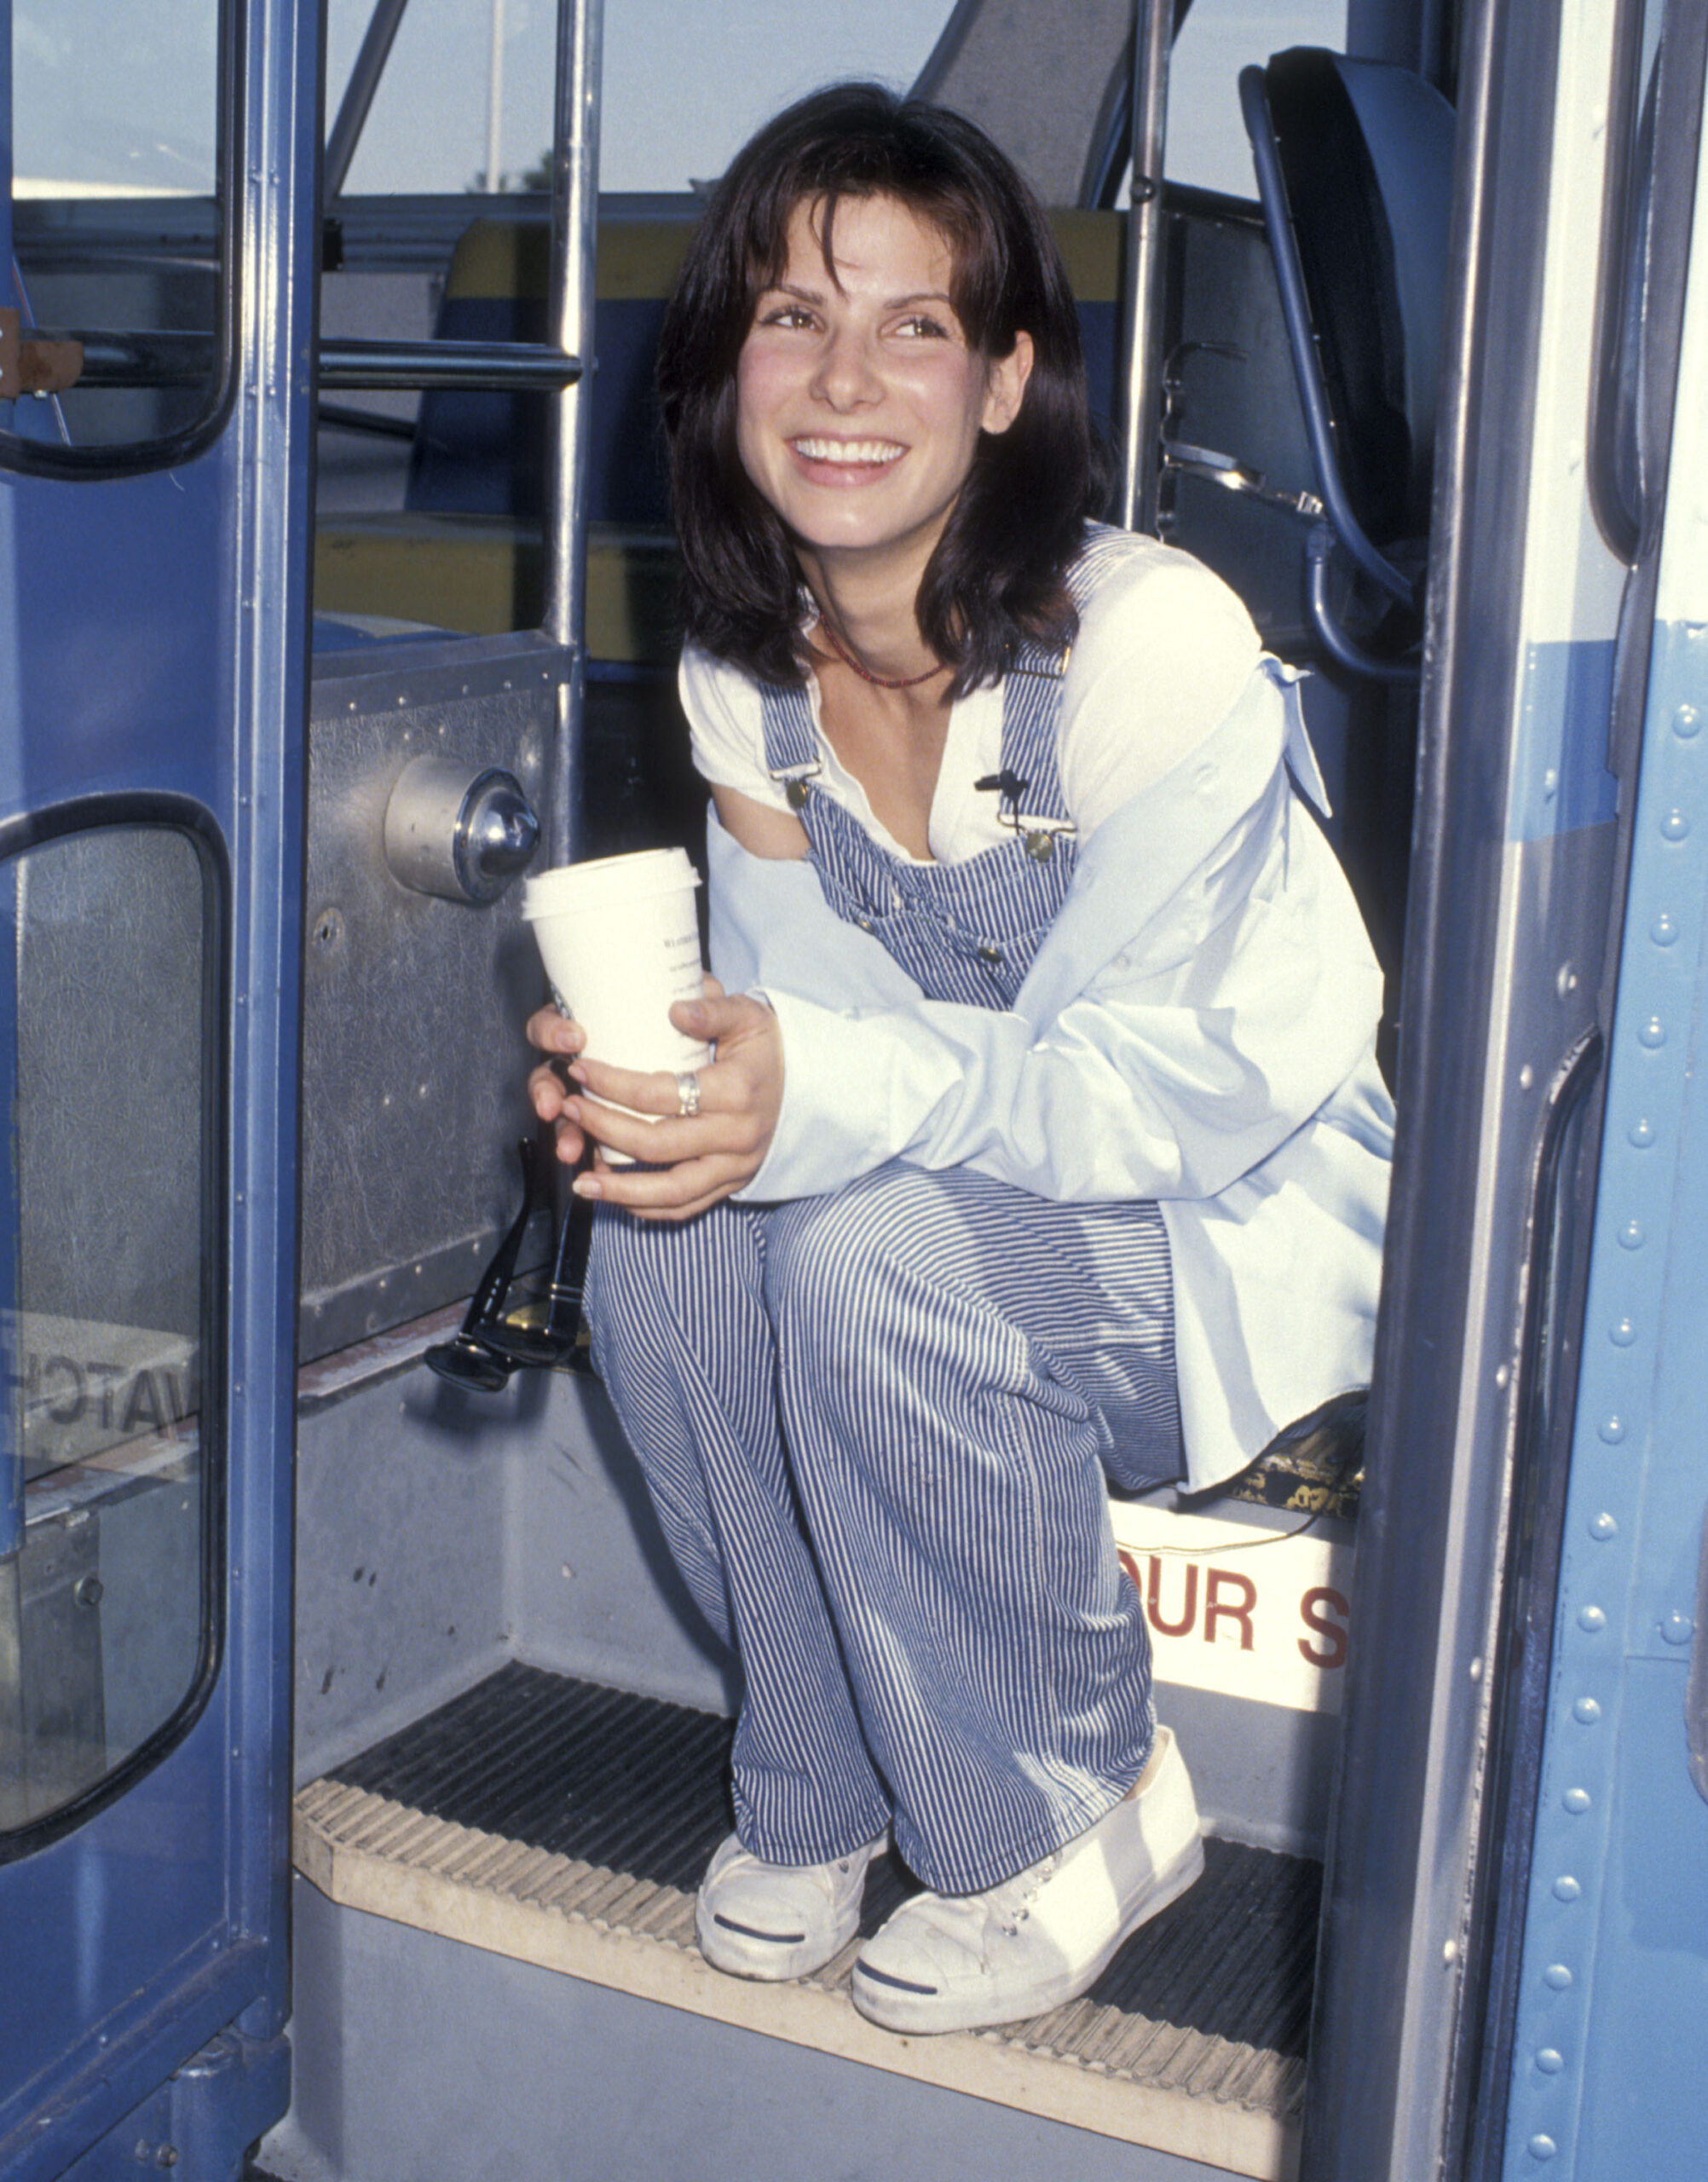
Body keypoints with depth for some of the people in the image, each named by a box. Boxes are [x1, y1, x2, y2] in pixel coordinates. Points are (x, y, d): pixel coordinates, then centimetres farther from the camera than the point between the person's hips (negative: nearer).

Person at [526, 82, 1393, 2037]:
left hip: (1240, 1231, -6)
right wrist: (648, 1072, -27)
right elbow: (804, 1016, -3)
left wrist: (825, 1097, -40)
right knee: (659, 1245, -21)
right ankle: (827, 1781, 3)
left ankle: (1079, 1810, -8)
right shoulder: (746, 667, -3)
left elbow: (1174, 1083, -26)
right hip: (972, 1209, 6)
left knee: (878, 1255, -33)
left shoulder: (1150, 644, -24)